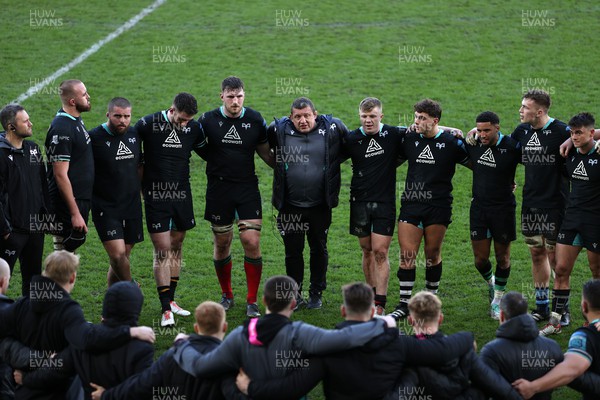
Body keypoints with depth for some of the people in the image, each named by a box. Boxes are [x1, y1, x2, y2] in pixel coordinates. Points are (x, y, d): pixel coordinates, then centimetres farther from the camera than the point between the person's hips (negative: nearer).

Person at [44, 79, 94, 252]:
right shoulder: (62, 129, -21)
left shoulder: (76, 120, 10)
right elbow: (60, 175, -23)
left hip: (82, 198, 10)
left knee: (70, 252, 15)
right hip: (69, 203, -10)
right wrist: (75, 213, -23)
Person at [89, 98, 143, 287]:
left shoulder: (134, 134, 6)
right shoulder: (94, 138, -12)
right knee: (117, 255, -16)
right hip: (106, 208, -5)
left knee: (123, 257, 9)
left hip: (132, 207, 5)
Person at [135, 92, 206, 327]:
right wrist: (138, 184, 1)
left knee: (176, 248, 11)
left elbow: (206, 152, 18)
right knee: (162, 251, -6)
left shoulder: (193, 128, 0)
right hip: (156, 196, -4)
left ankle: (170, 299, 23)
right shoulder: (148, 124, -11)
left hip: (182, 194, 4)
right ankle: (166, 309, -5)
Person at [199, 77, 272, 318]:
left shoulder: (255, 120, 0)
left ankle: (252, 301, 0)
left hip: (248, 188, 0)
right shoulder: (208, 120, -4)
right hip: (218, 188, 0)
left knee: (252, 242, -10)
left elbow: (264, 152, 13)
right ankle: (226, 296, 27)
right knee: (222, 243, 7)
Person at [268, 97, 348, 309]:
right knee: (292, 250, 7)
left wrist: (331, 164, 8)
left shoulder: (332, 129, -6)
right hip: (290, 206, 0)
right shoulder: (279, 130, -5)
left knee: (319, 250, 12)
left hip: (320, 205, 0)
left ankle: (316, 293, 25)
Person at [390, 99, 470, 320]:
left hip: (438, 207, -2)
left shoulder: (451, 142, -4)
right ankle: (404, 303, 1)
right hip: (411, 204, 2)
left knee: (433, 254, 5)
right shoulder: (409, 139, 5)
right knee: (407, 254, -4)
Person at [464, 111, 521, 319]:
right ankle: (492, 284, 36)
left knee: (502, 257, 7)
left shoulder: (512, 146, -13)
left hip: (503, 208, -3)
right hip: (479, 207, 3)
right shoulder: (473, 144, -1)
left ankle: (498, 299, 24)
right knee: (480, 259, 5)